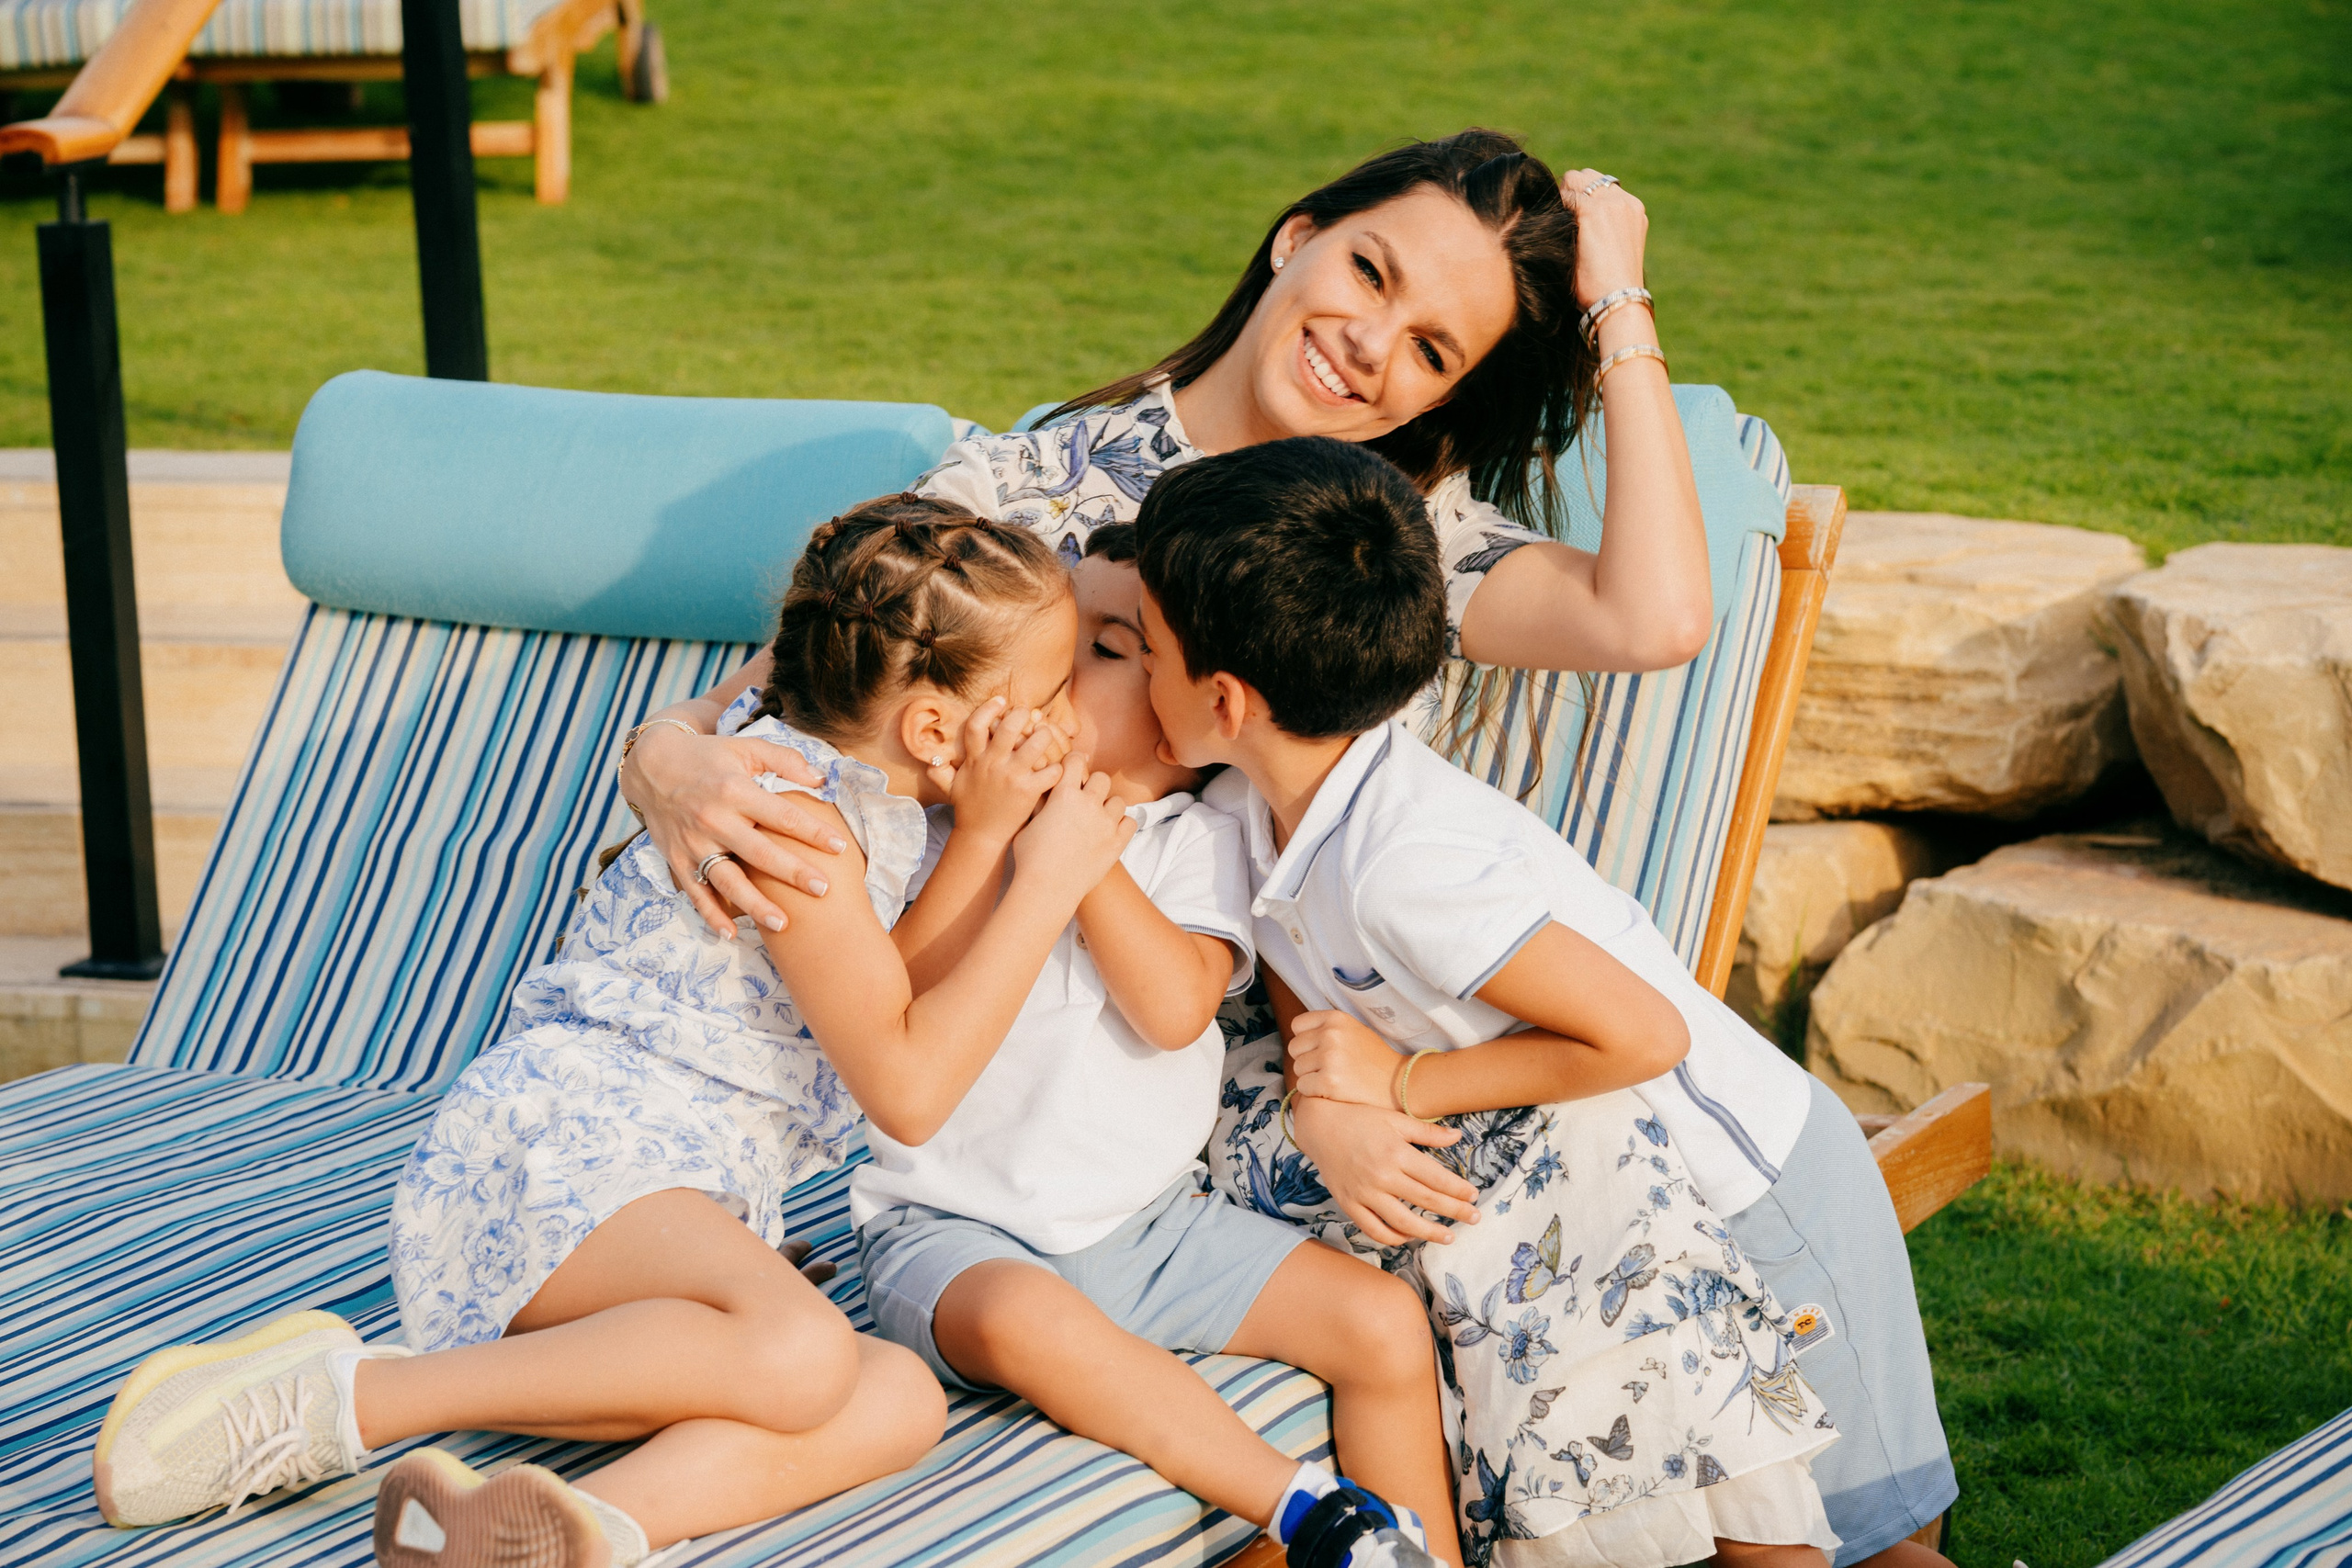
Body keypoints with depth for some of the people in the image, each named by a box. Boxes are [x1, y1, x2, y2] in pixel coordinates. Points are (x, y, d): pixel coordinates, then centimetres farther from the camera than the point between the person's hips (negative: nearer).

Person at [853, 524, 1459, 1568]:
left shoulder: (1199, 842, 0)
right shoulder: (959, 815, -2)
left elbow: (1174, 1008, -19)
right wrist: (987, 831, -22)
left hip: (1152, 1223, 3)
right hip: (956, 1231, -2)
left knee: (1386, 1321, -10)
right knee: (1024, 1321, -36)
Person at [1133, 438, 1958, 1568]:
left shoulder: (1405, 866, -31)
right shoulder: (1259, 799, -7)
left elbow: (1643, 1034, -29)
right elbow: (1305, 986, 6)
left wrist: (1402, 1085, -21)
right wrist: (1327, 1105, -16)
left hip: (1746, 1185, -9)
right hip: (1584, 1168, 9)